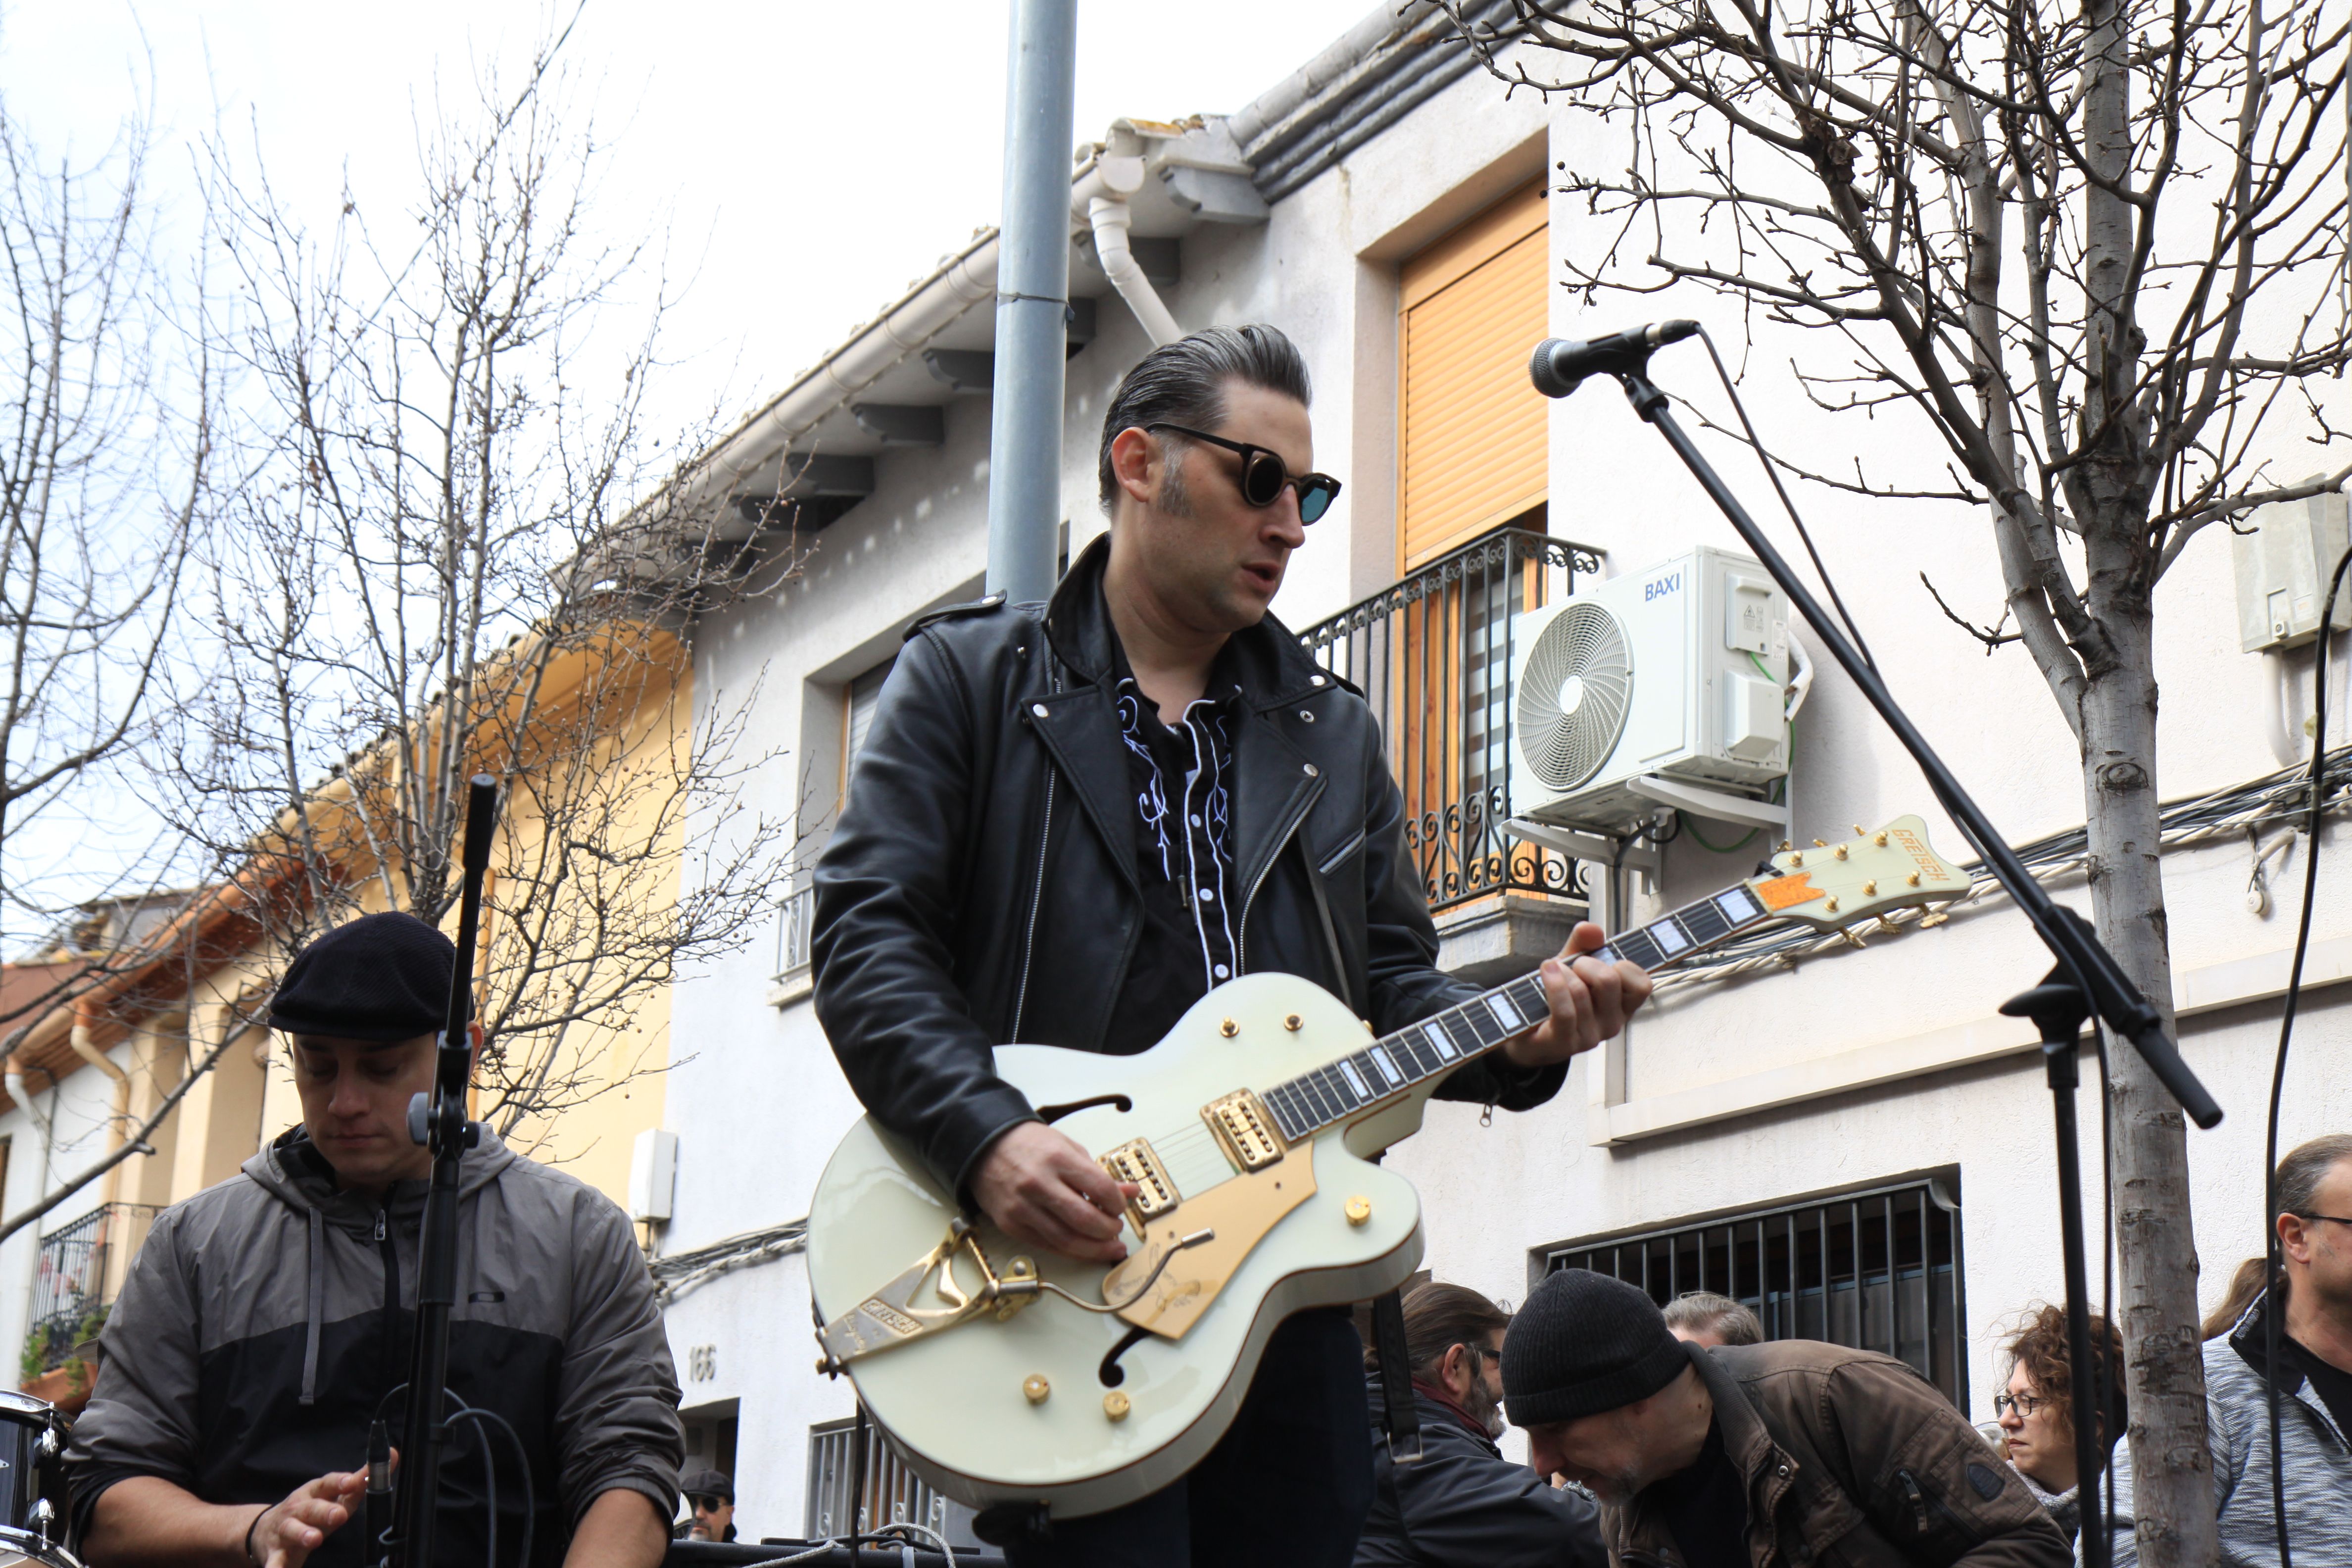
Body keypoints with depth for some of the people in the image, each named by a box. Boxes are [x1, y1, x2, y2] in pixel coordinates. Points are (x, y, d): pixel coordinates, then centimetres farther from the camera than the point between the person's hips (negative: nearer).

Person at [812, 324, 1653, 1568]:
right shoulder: (969, 675, 5)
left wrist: (1514, 1041, -6)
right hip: (1051, 1281, -5)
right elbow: (865, 934, -5)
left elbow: (1394, 983, 17)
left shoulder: (1334, 732, 20)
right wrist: (986, 1137, -20)